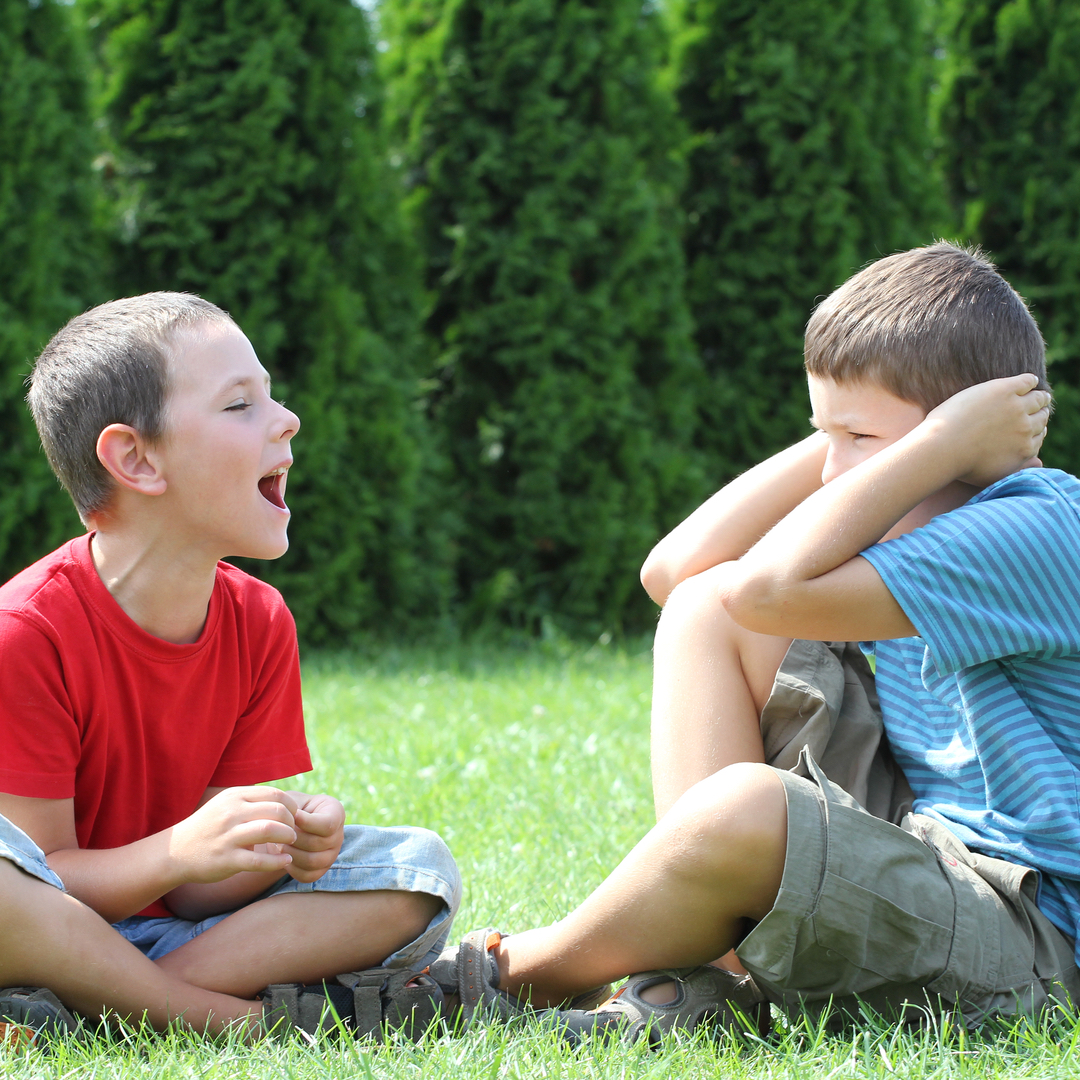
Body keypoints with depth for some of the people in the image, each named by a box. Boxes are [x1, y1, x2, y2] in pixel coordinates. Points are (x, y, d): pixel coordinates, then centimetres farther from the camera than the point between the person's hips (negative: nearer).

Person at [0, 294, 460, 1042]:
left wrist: (283, 851, -24)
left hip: (172, 928, 6)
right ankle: (257, 1018, -22)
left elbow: (196, 893, -1)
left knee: (420, 871, -8)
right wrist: (180, 853, -35)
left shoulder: (259, 623, 0)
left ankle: (92, 1009, -21)